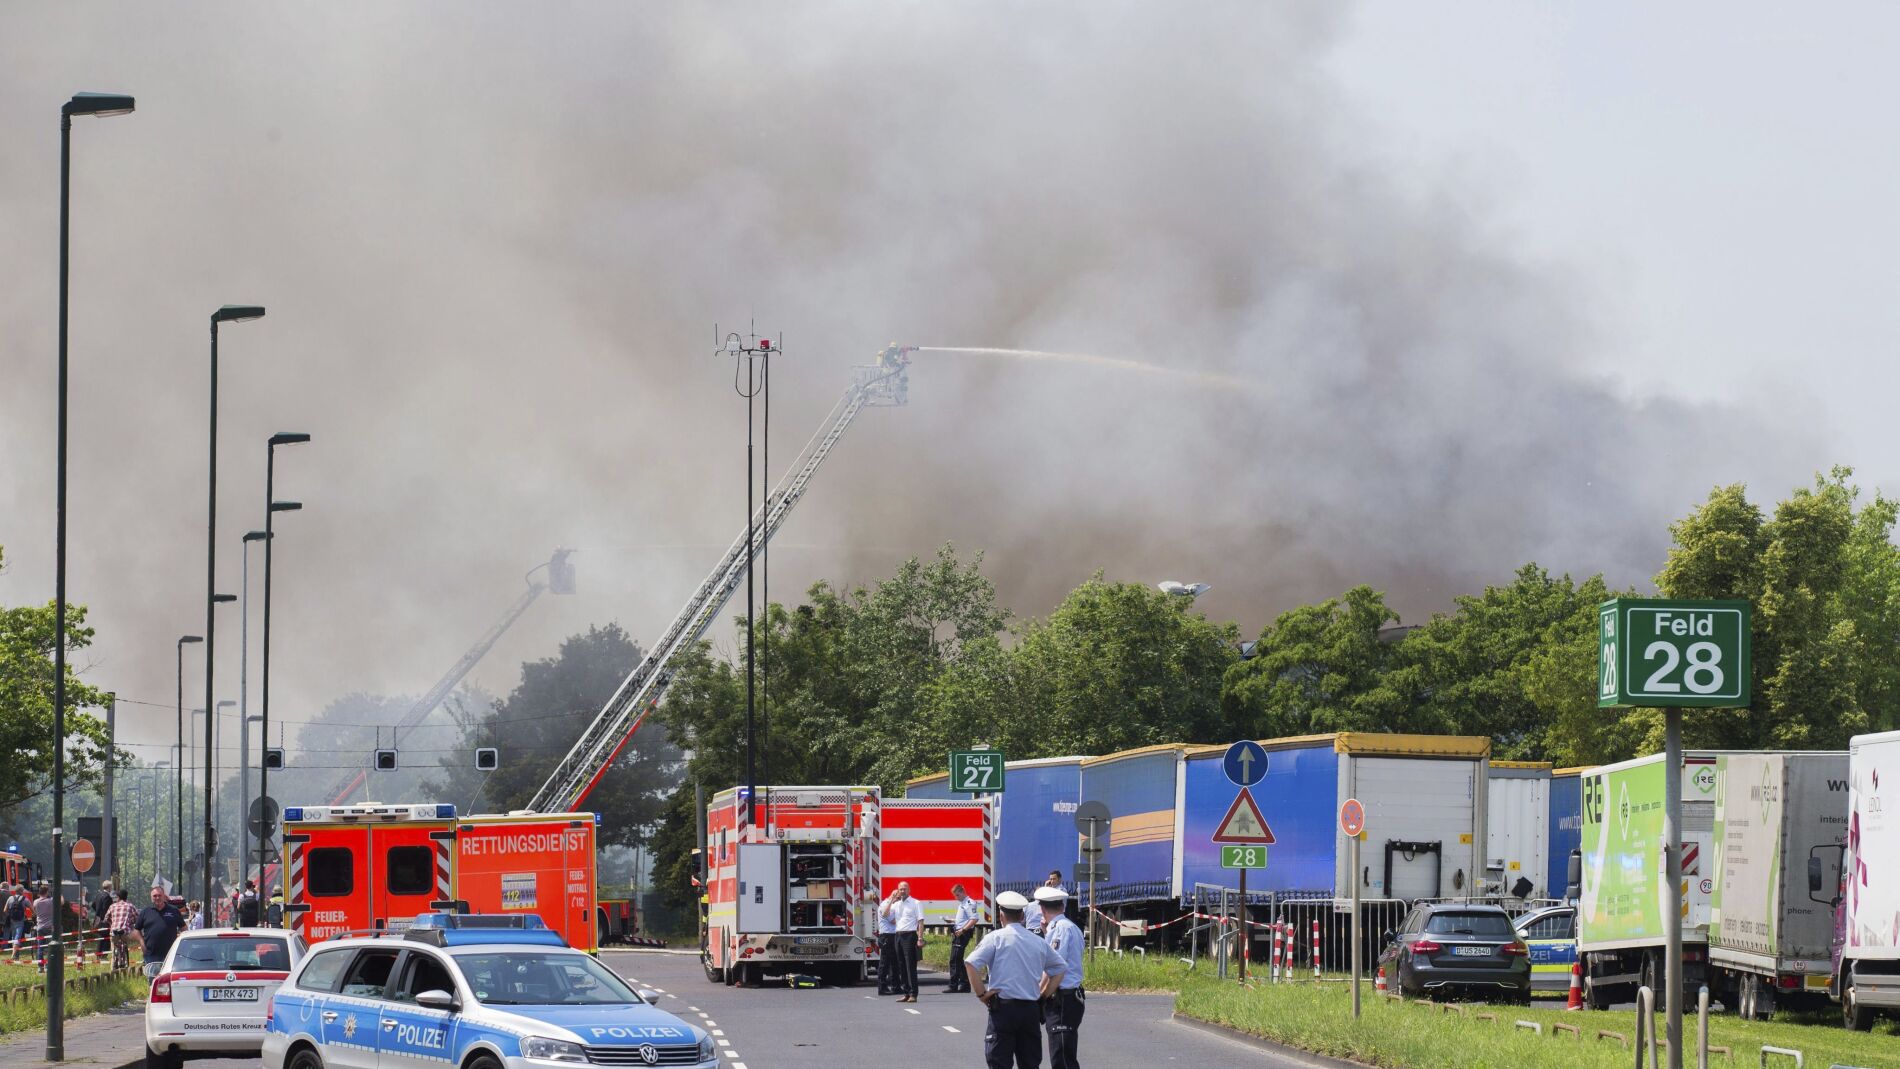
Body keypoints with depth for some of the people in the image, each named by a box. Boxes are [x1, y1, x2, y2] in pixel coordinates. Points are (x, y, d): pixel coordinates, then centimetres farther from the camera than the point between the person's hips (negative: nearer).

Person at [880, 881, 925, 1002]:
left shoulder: (915, 903, 0)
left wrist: (920, 939, -15)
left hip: (909, 935, -6)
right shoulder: (896, 904, 16)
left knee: (911, 966, -8)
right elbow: (884, 914, 7)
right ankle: (906, 993, 11)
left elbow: (920, 922, -6)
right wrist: (891, 901, 3)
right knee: (901, 966, 7)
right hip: (897, 936, 6)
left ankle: (913, 994, -9)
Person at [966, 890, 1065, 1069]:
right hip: (1031, 1010, 4)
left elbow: (970, 964, -16)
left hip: (1003, 1007, -4)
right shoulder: (1038, 942, 10)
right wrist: (1043, 995, 18)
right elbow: (1059, 969, 19)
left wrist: (981, 994, -6)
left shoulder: (996, 938, -4)